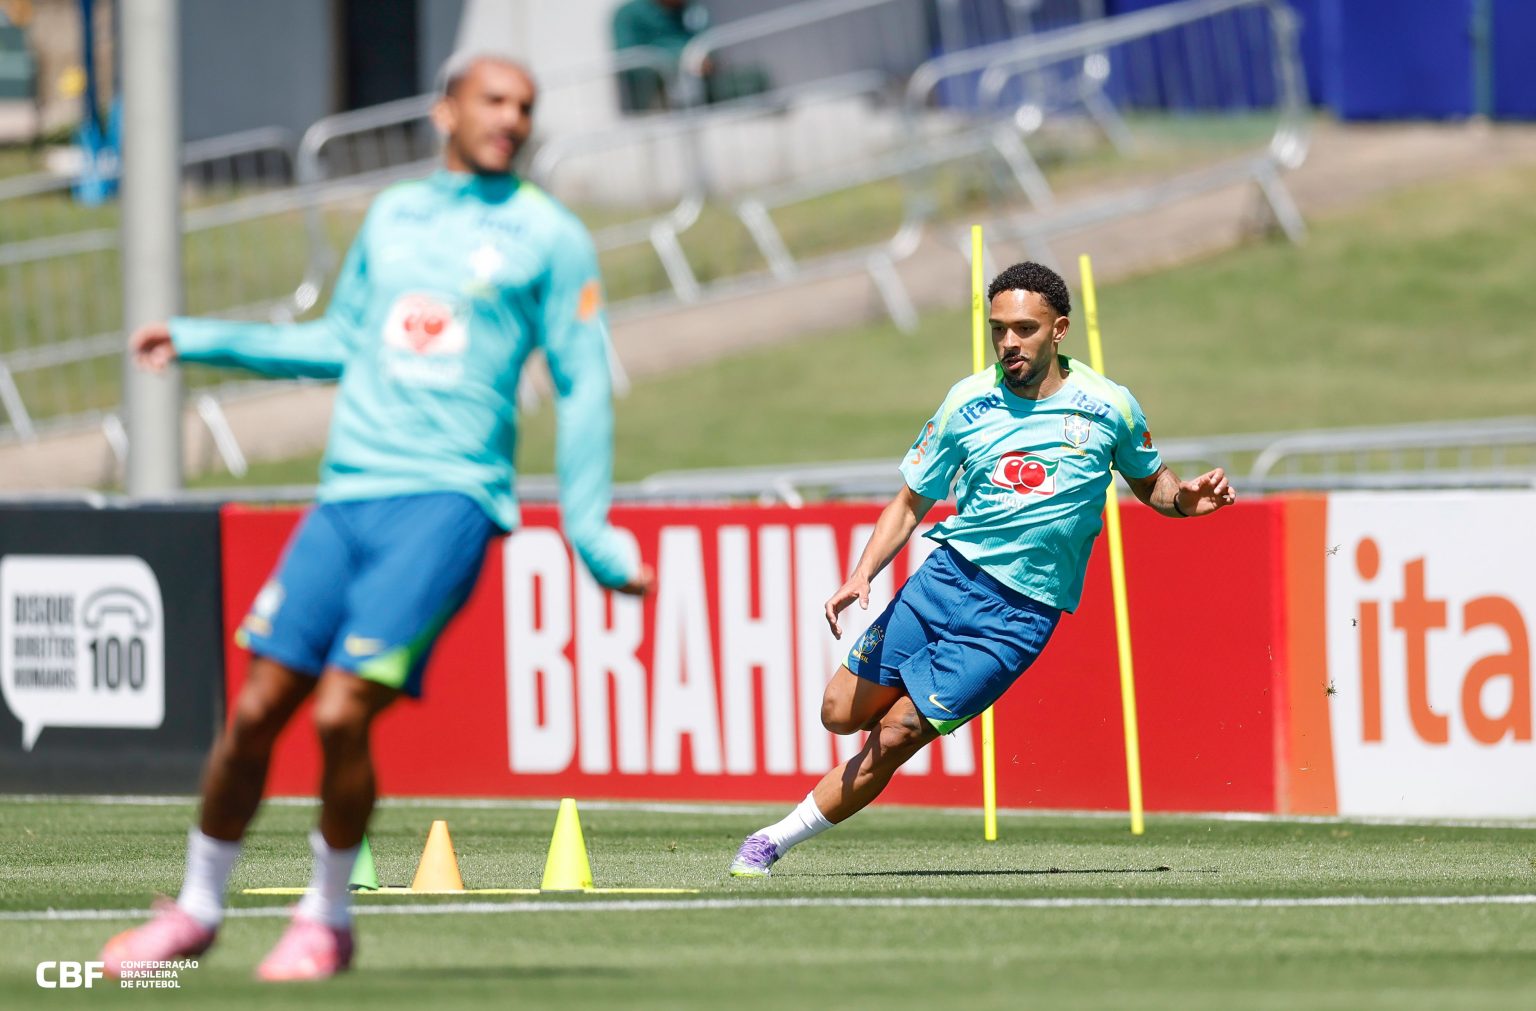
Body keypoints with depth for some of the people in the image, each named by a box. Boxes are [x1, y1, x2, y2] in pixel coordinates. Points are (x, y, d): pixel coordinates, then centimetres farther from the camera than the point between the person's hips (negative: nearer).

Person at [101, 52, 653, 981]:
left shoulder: (549, 236, 4)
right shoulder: (392, 216, 17)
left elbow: (583, 384, 4)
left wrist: (589, 529, -1)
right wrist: (204, 341, 27)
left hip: (447, 501, -4)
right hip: (347, 496, 4)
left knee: (341, 714, -16)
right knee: (256, 711, 0)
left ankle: (327, 921, 3)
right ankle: (196, 910, 17)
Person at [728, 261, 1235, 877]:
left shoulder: (1110, 407, -3)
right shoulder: (968, 402, 0)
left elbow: (1149, 483, 15)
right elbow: (911, 502, 7)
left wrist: (1187, 498, -9)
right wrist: (861, 575, -9)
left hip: (1022, 612, -3)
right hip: (949, 574, 3)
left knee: (897, 734, -11)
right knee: (842, 713, 3)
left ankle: (776, 840, 1)